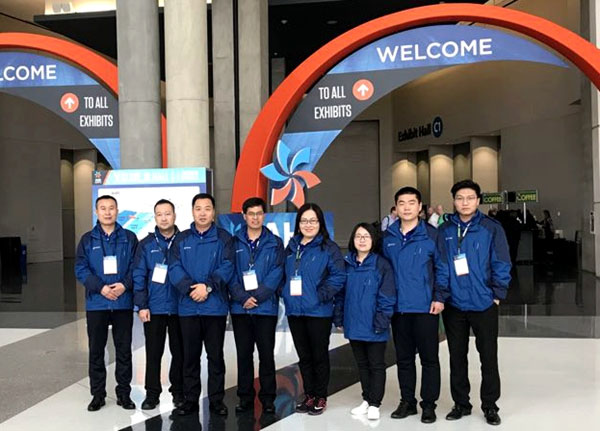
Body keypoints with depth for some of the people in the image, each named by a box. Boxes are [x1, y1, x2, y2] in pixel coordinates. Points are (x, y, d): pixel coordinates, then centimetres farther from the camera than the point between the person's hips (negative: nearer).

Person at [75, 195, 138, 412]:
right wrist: (100, 288, -15)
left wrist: (124, 285, -17)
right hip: (96, 303, 1)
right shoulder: (87, 239, 5)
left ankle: (124, 393, 18)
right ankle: (97, 394, 21)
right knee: (96, 350, 8)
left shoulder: (129, 238, 4)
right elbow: (80, 269, -2)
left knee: (124, 350, 6)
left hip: (123, 303, 0)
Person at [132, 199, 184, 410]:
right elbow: (139, 276, 0)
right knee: (153, 353, 8)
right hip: (153, 308, 1)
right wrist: (141, 305, -6)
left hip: (179, 307, 0)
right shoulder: (146, 244, 3)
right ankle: (152, 393, 20)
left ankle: (178, 391, 24)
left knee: (179, 352, 10)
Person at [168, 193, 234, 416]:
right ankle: (190, 400, 22)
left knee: (215, 355, 7)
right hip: (188, 307, 2)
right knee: (190, 356, 10)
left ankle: (216, 400, 18)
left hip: (215, 306, -2)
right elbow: (174, 268, -1)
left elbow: (227, 267, -8)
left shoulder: (223, 238, 3)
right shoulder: (181, 239, 10)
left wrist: (208, 286, -20)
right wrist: (190, 288, -17)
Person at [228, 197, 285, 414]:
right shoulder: (234, 243, 6)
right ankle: (245, 397, 21)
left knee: (266, 354, 5)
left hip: (266, 307, -1)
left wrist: (257, 296, -16)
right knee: (244, 354, 10)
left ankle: (268, 397, 17)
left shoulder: (275, 243, 3)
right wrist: (242, 297, -14)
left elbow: (276, 274, -6)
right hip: (240, 307, 1)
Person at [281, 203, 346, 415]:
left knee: (319, 355, 7)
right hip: (294, 311, 5)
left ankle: (321, 397, 21)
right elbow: (283, 274, 18)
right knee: (304, 356, 15)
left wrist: (321, 295, -19)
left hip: (318, 312, -5)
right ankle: (309, 395, 28)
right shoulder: (291, 247, 11)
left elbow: (338, 276, -13)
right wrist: (284, 293, 4)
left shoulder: (329, 248, -7)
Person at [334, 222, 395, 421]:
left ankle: (374, 404, 18)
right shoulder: (346, 264, 5)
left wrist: (381, 322, -17)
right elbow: (340, 293, 9)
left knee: (376, 365, 7)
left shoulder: (381, 265, -9)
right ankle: (366, 400, 31)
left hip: (373, 327, -5)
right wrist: (339, 318, 6)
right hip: (353, 325, 5)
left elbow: (387, 297, -12)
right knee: (362, 364, 17)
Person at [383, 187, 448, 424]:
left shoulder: (431, 235, -5)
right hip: (398, 308, 4)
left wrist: (440, 297, -9)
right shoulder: (387, 237, 5)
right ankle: (407, 401, 27)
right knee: (404, 358, 13)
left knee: (429, 358, 6)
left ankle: (429, 404, 19)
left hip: (425, 307, -3)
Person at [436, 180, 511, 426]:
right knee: (457, 357, 12)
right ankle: (461, 403, 27)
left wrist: (497, 295, -8)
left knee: (488, 357, 7)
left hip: (484, 304, -2)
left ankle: (490, 405, 22)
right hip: (454, 305, 2)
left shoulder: (491, 228, -4)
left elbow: (502, 265, -5)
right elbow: (441, 266, 1)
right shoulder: (445, 231, 2)